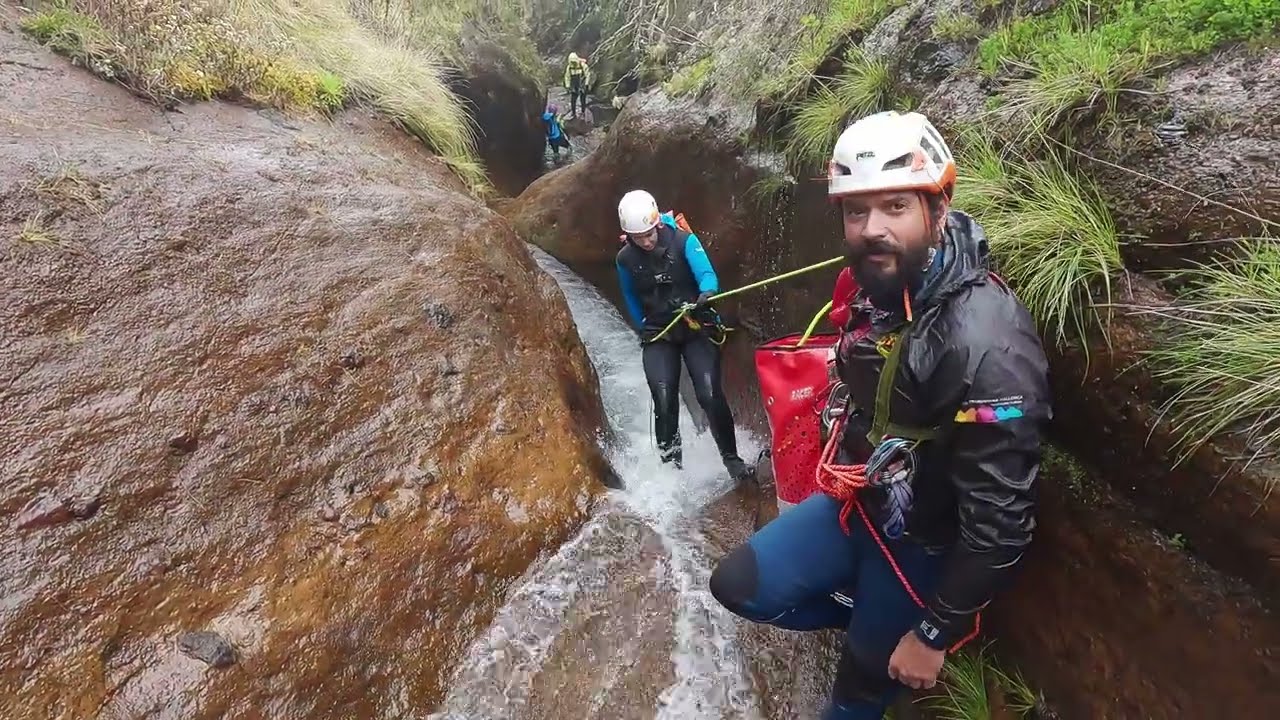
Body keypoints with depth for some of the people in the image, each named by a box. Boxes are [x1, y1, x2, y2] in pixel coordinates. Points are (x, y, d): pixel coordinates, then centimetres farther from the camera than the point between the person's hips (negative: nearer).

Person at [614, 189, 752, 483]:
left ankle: (731, 458, 5)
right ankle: (670, 464, 7)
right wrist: (643, 330, 12)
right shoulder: (625, 259, -3)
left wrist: (706, 294, -46)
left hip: (697, 328, -2)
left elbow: (707, 274, -24)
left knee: (710, 395, -12)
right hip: (658, 336, 2)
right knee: (664, 402, -10)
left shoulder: (683, 241, -11)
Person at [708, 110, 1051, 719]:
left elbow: (999, 521, -27)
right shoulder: (872, 289, -7)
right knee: (739, 585, 3)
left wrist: (934, 633, -16)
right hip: (856, 502, 6)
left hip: (922, 540, -6)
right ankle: (874, 617, 22)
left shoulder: (986, 343, -32)